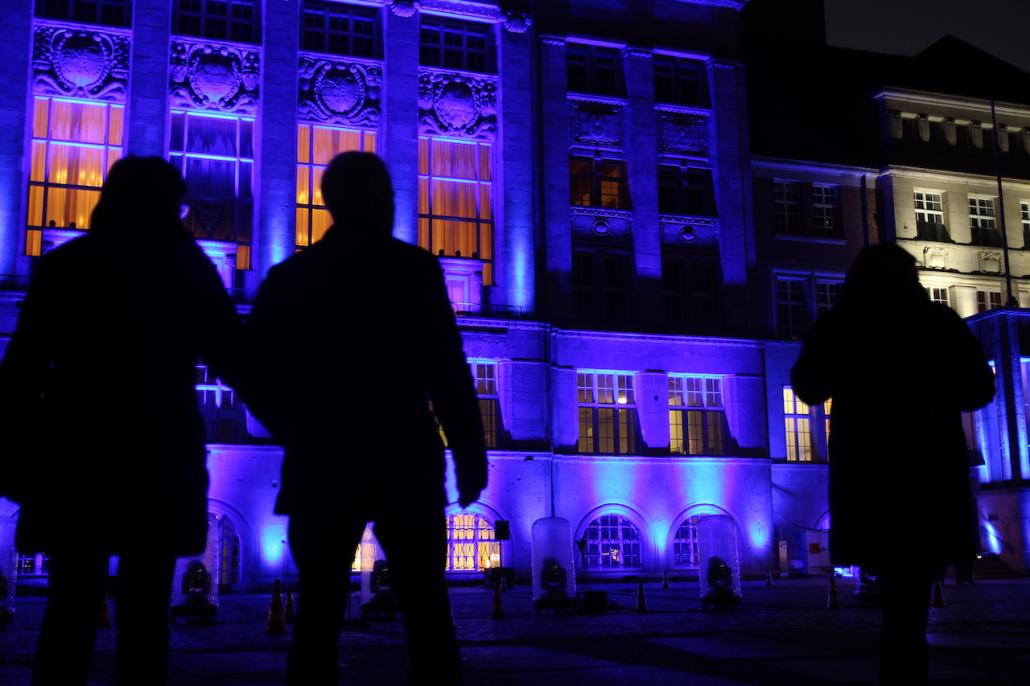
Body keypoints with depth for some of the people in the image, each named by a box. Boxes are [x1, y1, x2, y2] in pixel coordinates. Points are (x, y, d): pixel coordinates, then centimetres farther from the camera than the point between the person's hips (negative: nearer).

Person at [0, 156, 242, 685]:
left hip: (75, 458, 1)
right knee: (144, 612, 5)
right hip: (159, 459, -1)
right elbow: (234, 360, 3)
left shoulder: (64, 265, 5)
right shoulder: (188, 270, 3)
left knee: (71, 606, 8)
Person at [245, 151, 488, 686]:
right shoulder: (412, 267, -3)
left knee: (318, 614, 8)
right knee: (426, 614, 5)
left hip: (320, 466, 3)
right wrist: (470, 455, -4)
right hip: (403, 464, -3)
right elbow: (446, 370, -10)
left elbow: (257, 374, 7)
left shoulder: (288, 276, 7)